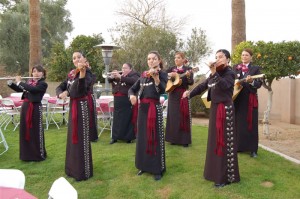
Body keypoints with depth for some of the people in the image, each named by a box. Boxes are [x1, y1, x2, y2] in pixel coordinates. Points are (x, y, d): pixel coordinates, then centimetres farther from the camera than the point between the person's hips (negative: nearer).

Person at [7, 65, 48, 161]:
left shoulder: (43, 84, -7)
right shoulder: (29, 82, 13)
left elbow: (32, 89, -22)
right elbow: (19, 89, 16)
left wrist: (19, 82, -14)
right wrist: (10, 83, 1)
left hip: (36, 108, -6)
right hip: (25, 107, 7)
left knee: (36, 131, 0)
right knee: (25, 130, 10)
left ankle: (39, 154, 11)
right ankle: (27, 154, 24)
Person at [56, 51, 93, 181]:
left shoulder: (87, 73, -12)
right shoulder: (71, 74, 11)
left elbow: (80, 90, -31)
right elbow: (60, 87, 16)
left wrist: (82, 73, -45)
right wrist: (61, 93, -7)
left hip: (82, 107, -8)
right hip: (72, 106, 8)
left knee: (81, 138, -4)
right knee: (72, 137, 15)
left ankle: (84, 172, 5)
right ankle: (73, 168, 29)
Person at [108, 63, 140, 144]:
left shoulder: (134, 75, 0)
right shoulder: (119, 74, 17)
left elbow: (133, 81, -22)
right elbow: (109, 79, 13)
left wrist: (120, 77, -26)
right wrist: (112, 76, -10)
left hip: (127, 100, -5)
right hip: (117, 100, 5)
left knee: (128, 119, -2)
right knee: (117, 119, 7)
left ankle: (129, 137, 8)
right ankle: (115, 137, 14)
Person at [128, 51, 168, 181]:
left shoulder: (162, 74, -2)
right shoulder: (143, 75, 12)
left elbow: (162, 90, -18)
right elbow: (132, 89, 15)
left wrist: (155, 77, -31)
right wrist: (132, 95, -7)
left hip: (155, 108, -5)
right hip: (142, 108, 5)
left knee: (155, 137, -3)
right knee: (142, 137, 10)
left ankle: (158, 169, 8)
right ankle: (144, 166, 25)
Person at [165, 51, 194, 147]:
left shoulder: (188, 69, -1)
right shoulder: (171, 69, 10)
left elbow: (191, 82, -11)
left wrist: (188, 76, -31)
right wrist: (169, 74, -14)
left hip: (183, 94, -3)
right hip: (172, 94, 4)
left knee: (183, 117, -4)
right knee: (173, 116, 5)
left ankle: (185, 140, 4)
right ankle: (174, 138, 15)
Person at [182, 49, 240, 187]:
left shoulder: (230, 73, -9)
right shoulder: (214, 74, 13)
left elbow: (224, 85, -28)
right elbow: (203, 86, 15)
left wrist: (214, 72, -37)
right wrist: (190, 93, 5)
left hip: (225, 109, -8)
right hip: (214, 108, 8)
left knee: (224, 141, -5)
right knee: (215, 140, 14)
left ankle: (225, 176, 3)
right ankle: (216, 171, 27)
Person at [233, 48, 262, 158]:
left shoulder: (255, 68, 3)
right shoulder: (235, 67, 12)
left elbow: (259, 84, -7)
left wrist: (251, 81, -26)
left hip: (249, 100, -2)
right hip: (237, 99, 3)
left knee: (250, 124, 0)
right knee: (237, 123, 6)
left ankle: (252, 149, 6)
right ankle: (237, 146, 17)